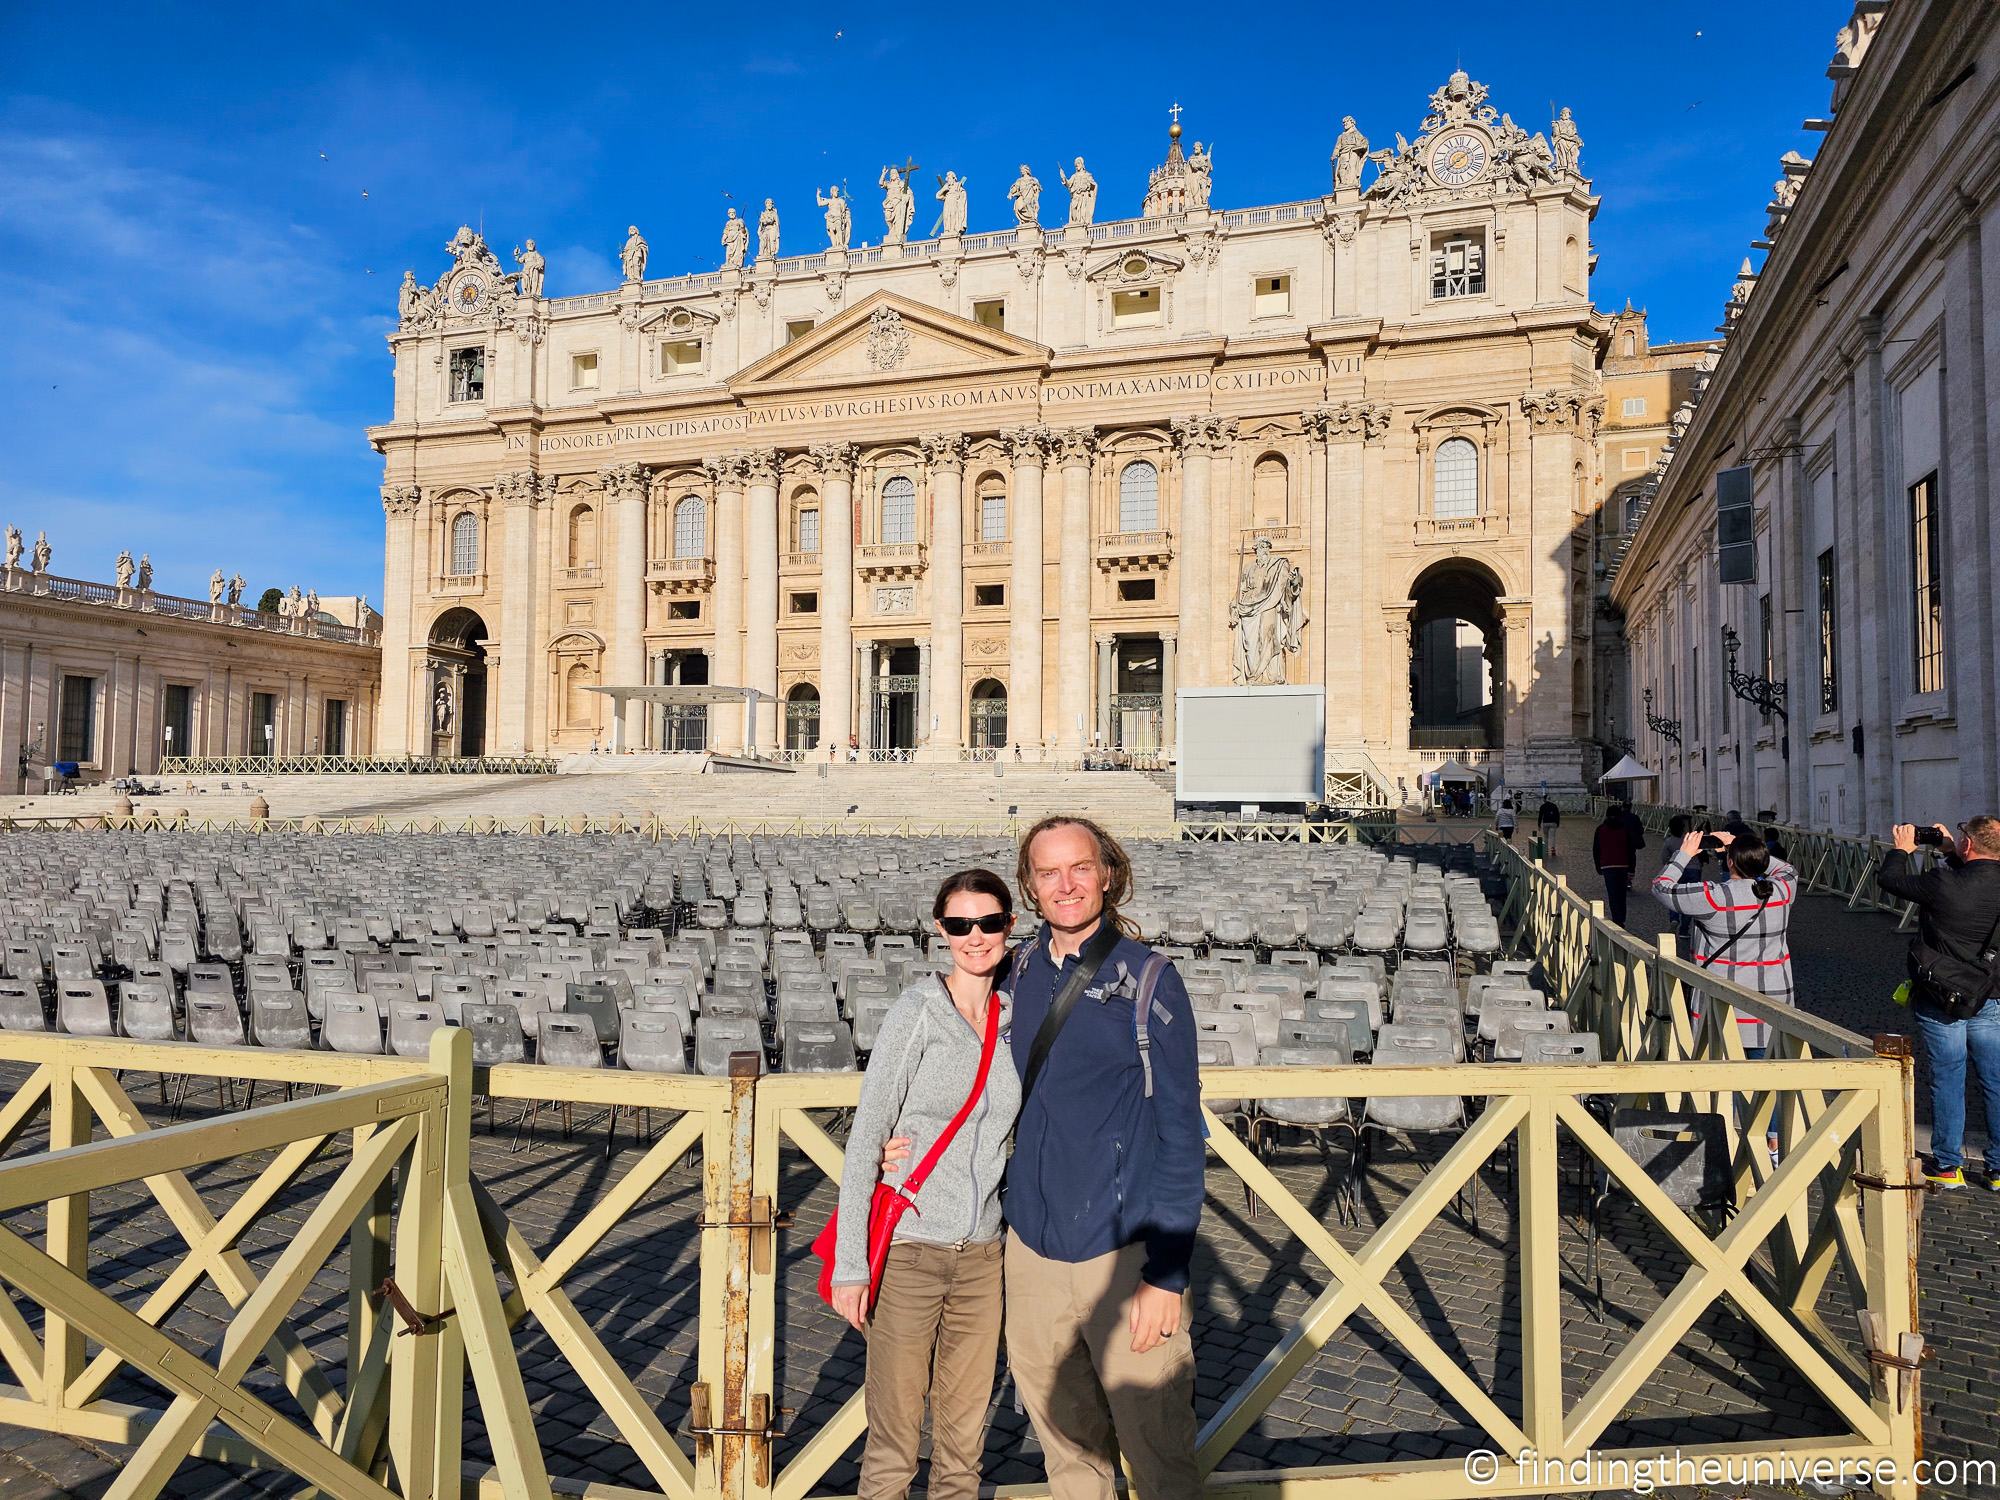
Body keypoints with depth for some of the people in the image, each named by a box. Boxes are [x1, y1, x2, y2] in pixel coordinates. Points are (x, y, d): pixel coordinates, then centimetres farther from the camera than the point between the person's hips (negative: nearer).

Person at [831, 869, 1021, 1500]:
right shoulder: (917, 1013, -11)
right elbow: (864, 1141, -11)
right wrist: (850, 1264, -14)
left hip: (981, 1254, 5)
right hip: (909, 1251, -5)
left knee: (964, 1440, 15)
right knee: (893, 1447, 5)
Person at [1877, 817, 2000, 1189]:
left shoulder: (1943, 883, -21)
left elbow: (1888, 879, -7)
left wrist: (1901, 849, 10)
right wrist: (1951, 849, 20)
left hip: (1940, 1002, -4)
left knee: (1947, 1081, 5)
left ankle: (1948, 1165, 14)